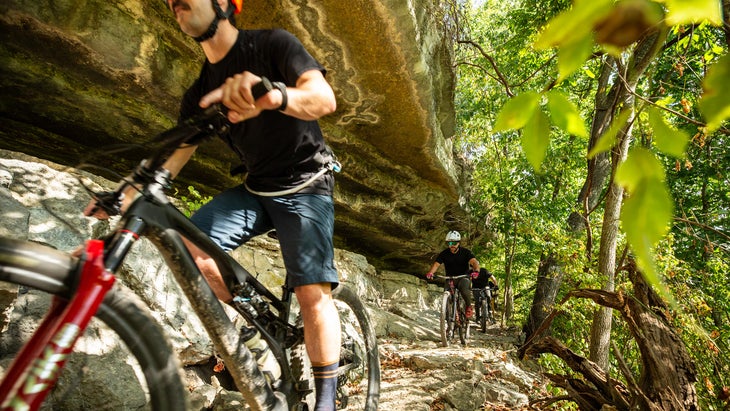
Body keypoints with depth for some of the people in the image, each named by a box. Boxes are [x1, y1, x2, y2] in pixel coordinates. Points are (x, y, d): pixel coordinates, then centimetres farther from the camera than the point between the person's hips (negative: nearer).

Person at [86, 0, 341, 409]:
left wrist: (273, 94, -48)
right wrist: (132, 191, -9)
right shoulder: (200, 92, 7)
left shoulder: (272, 44, -10)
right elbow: (177, 153, 7)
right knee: (188, 246, -14)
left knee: (313, 292, -15)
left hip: (305, 186, -5)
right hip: (254, 190, 6)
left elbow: (325, 98, -27)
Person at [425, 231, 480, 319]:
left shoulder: (466, 252, -8)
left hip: (464, 277, -2)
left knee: (464, 287, -35)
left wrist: (476, 270, -47)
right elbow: (436, 264, -16)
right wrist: (430, 273, -38)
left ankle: (469, 306, -9)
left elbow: (474, 262, -23)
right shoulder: (444, 254, -4)